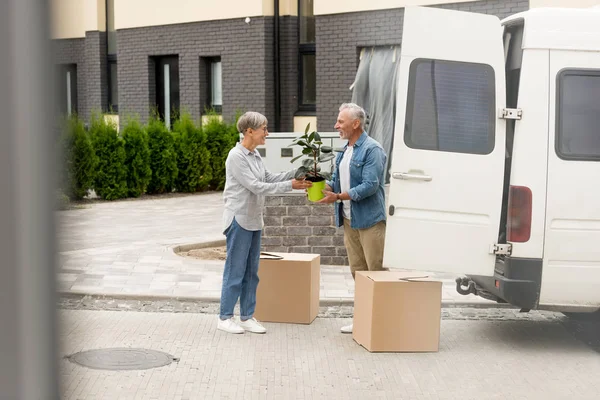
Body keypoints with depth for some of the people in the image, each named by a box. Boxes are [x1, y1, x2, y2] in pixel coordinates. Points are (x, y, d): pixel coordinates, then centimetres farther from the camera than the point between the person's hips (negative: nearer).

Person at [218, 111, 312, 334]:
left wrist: (296, 173, 1)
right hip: (239, 220, -8)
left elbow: (268, 178, 12)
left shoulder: (255, 155, 9)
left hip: (254, 220, 8)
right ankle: (225, 318, 8)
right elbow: (255, 186, -19)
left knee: (251, 272, 11)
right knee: (235, 271, -1)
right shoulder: (236, 156, -17)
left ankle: (247, 317, 18)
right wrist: (290, 186, -17)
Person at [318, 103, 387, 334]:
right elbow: (336, 181, 18)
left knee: (376, 271, -5)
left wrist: (339, 196, -21)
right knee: (357, 271, 12)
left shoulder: (372, 150, -12)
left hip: (369, 219, -9)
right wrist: (325, 187, -4)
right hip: (349, 220, 9)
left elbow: (370, 185, -20)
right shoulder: (345, 151, 15)